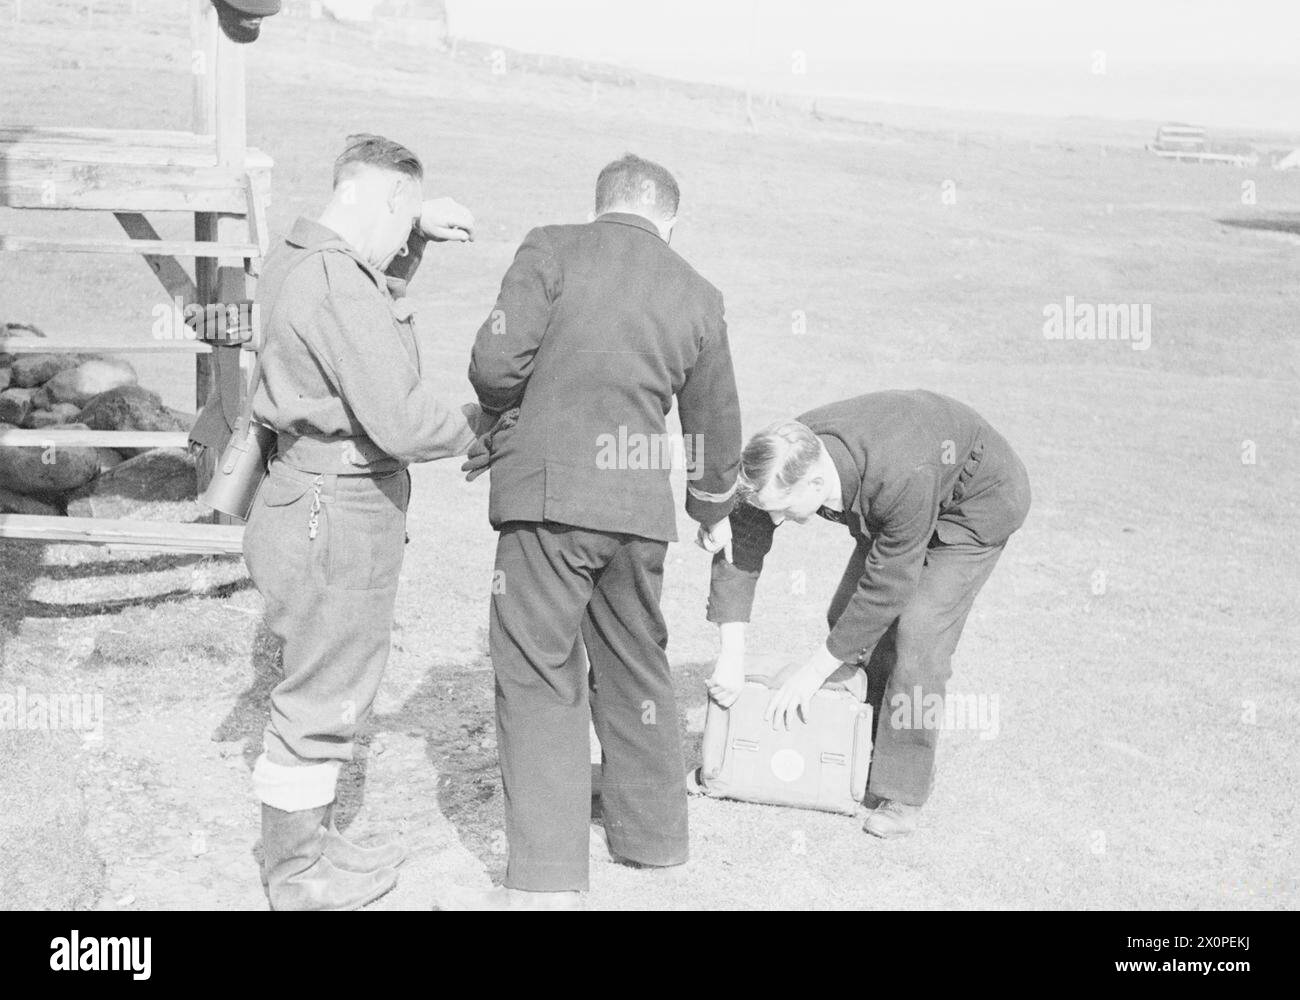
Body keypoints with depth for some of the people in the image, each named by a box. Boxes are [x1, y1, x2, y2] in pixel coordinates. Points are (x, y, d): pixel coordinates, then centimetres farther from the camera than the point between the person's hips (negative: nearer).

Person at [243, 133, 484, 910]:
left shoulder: (299, 259, 9)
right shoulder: (340, 285, -23)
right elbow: (401, 421, -27)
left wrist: (418, 232, 16)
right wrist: (477, 425, -8)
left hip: (317, 502, 11)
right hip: (338, 514, -11)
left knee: (335, 688, 22)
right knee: (324, 695, 4)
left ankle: (313, 840, 38)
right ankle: (298, 874, 20)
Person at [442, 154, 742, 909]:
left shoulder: (552, 251, -1)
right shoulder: (699, 295, 10)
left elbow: (495, 364, -10)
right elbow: (717, 423, 18)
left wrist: (502, 409, 13)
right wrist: (712, 503, 36)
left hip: (550, 493, -4)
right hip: (639, 507, 4)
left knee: (540, 679, 0)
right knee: (637, 667, 20)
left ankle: (546, 880, 0)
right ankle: (653, 830, 35)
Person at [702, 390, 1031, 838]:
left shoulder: (905, 478, -45)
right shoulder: (786, 458, -27)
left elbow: (885, 588, -35)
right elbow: (740, 541, -18)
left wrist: (815, 670, -27)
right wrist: (731, 654, -24)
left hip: (979, 501, -7)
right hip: (892, 500, 7)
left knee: (918, 631, -18)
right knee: (846, 615, 1)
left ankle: (902, 796, -9)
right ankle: (860, 757, 18)